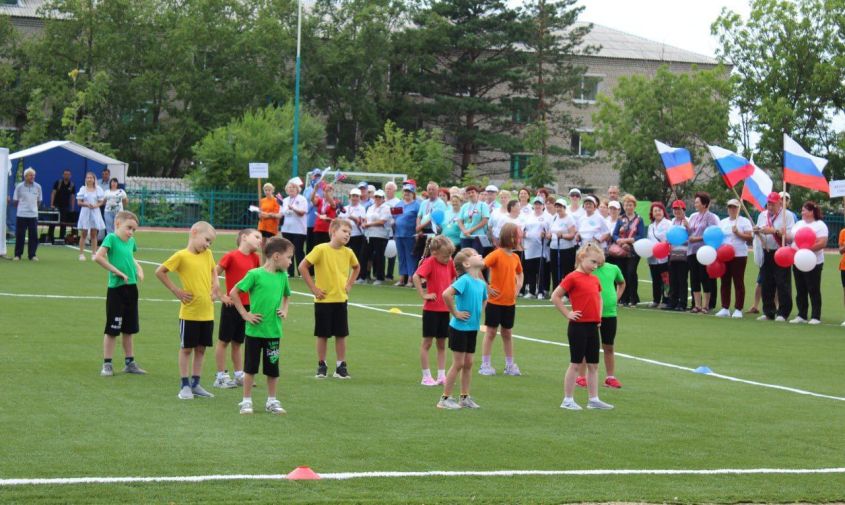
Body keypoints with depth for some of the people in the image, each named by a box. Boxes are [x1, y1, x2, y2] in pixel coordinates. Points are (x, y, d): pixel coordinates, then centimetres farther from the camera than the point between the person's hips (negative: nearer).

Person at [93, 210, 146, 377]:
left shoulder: (131, 242, 10)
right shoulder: (111, 238, -10)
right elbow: (98, 257, -22)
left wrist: (138, 268, 6)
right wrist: (118, 272, -18)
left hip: (131, 288, 7)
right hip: (116, 288, -7)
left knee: (129, 329, 15)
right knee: (112, 329, 0)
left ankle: (129, 363, 24)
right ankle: (107, 364, 8)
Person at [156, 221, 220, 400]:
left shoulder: (208, 255, 5)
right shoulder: (182, 256, -12)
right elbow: (160, 271, -7)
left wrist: (215, 287, 6)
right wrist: (176, 290, -8)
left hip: (207, 312, 5)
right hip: (189, 313, -5)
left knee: (201, 349, 11)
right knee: (186, 348, 4)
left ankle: (195, 384, 20)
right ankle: (185, 386, 12)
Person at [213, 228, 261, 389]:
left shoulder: (255, 258, 7)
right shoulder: (231, 256, -11)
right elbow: (214, 275, -9)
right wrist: (221, 296, -10)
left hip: (247, 305, 6)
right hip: (231, 305, -6)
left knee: (238, 342, 15)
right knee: (224, 341, 4)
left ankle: (239, 375, 20)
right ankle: (221, 376, 9)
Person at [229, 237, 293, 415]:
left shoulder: (282, 276, 4)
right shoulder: (255, 274, -12)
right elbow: (233, 293, -9)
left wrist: (284, 310, 6)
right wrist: (245, 314, -9)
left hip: (274, 331, 4)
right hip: (254, 329, -4)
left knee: (273, 368, 10)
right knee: (250, 367, 5)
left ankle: (272, 401, 23)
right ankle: (246, 401, 16)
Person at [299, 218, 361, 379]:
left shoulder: (348, 252, 2)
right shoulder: (321, 249, -13)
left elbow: (356, 267, 22)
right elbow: (303, 267, -12)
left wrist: (349, 284, 9)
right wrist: (313, 288, -12)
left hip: (341, 299, 4)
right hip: (323, 299, -4)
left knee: (341, 334, 6)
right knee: (323, 334, 5)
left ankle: (341, 366, 14)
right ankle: (321, 365, 16)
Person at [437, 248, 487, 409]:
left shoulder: (481, 283, 5)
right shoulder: (464, 280, -19)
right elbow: (446, 294, -32)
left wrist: (479, 313, 11)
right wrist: (455, 313, -22)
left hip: (473, 328, 7)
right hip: (459, 328, -7)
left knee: (468, 363, 13)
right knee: (458, 364, -2)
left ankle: (465, 397, 23)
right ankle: (445, 399, 7)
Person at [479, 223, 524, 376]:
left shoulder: (515, 257, 7)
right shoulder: (496, 254, -13)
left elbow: (519, 273, 26)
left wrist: (518, 286, 9)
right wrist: (486, 288, -18)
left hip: (510, 302, 6)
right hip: (495, 301, -6)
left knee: (507, 333, 13)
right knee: (491, 332, 1)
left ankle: (510, 365, 20)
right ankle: (485, 365, 8)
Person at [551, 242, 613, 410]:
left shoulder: (595, 280, 11)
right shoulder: (573, 278, -11)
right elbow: (555, 297, -11)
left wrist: (599, 315, 15)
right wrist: (568, 314, -11)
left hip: (593, 326, 7)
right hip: (578, 326, -7)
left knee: (593, 365, 9)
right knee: (575, 364, -1)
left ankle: (593, 399, 15)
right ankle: (568, 400, 6)